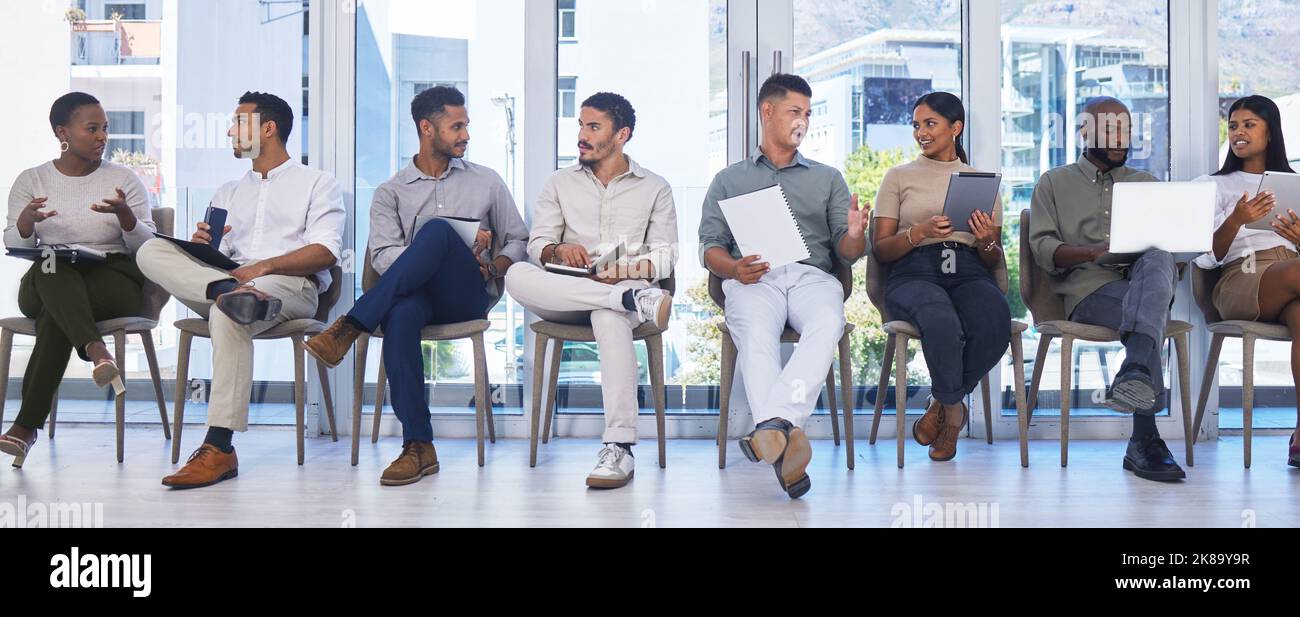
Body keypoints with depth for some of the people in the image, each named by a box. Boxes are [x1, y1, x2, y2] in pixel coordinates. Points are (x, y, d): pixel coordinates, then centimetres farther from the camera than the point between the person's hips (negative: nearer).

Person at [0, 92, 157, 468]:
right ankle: (96, 350, -56)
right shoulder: (31, 181, 13)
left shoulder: (123, 179, 10)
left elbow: (147, 247, 3)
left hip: (114, 280, -1)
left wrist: (124, 214, -17)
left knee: (55, 314, -35)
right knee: (53, 268, -38)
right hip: (44, 285, 1)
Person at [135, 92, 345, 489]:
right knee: (152, 251, -18)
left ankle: (219, 448, -40)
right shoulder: (228, 193, 32)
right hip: (227, 276, 5)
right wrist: (203, 245, -5)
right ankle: (230, 292, -43)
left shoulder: (317, 184, 14)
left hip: (291, 285, -5)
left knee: (226, 314, -38)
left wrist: (264, 266, -16)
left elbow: (326, 251, -2)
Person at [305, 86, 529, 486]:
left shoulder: (486, 182, 18)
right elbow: (383, 255, -1)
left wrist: (489, 269, -6)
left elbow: (517, 240, 17)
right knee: (400, 314, -40)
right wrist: (450, 256, -15)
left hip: (469, 296, 0)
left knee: (437, 230, -32)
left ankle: (350, 327, -35)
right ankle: (418, 446, -37)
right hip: (416, 291, 0)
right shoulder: (392, 192, 14)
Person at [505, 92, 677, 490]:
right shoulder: (560, 183, 19)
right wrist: (559, 250, -15)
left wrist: (630, 269, -16)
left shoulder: (654, 188, 14)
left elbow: (664, 255, 6)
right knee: (517, 276, -32)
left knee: (609, 316, -42)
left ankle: (619, 447, -47)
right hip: (564, 297, 2)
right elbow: (537, 244, 10)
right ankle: (636, 301, -38)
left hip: (626, 286, -2)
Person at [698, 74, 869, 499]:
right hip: (754, 280, -1)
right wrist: (734, 268, -10)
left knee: (827, 325, -37)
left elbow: (847, 253, 18)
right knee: (756, 334, -37)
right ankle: (783, 437, -55)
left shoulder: (828, 179, 28)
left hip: (813, 276, 1)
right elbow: (710, 246, 15)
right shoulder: (729, 181, 26)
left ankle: (773, 425, -53)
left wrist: (855, 236, -8)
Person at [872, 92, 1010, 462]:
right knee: (942, 321, -38)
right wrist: (920, 232, -11)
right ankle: (954, 408, -8)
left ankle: (943, 403, -9)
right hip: (915, 273, -2)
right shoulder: (899, 177, 18)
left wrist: (988, 241, -4)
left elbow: (995, 263, 20)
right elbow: (881, 250, 8)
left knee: (994, 322, -35)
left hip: (969, 274, 2)